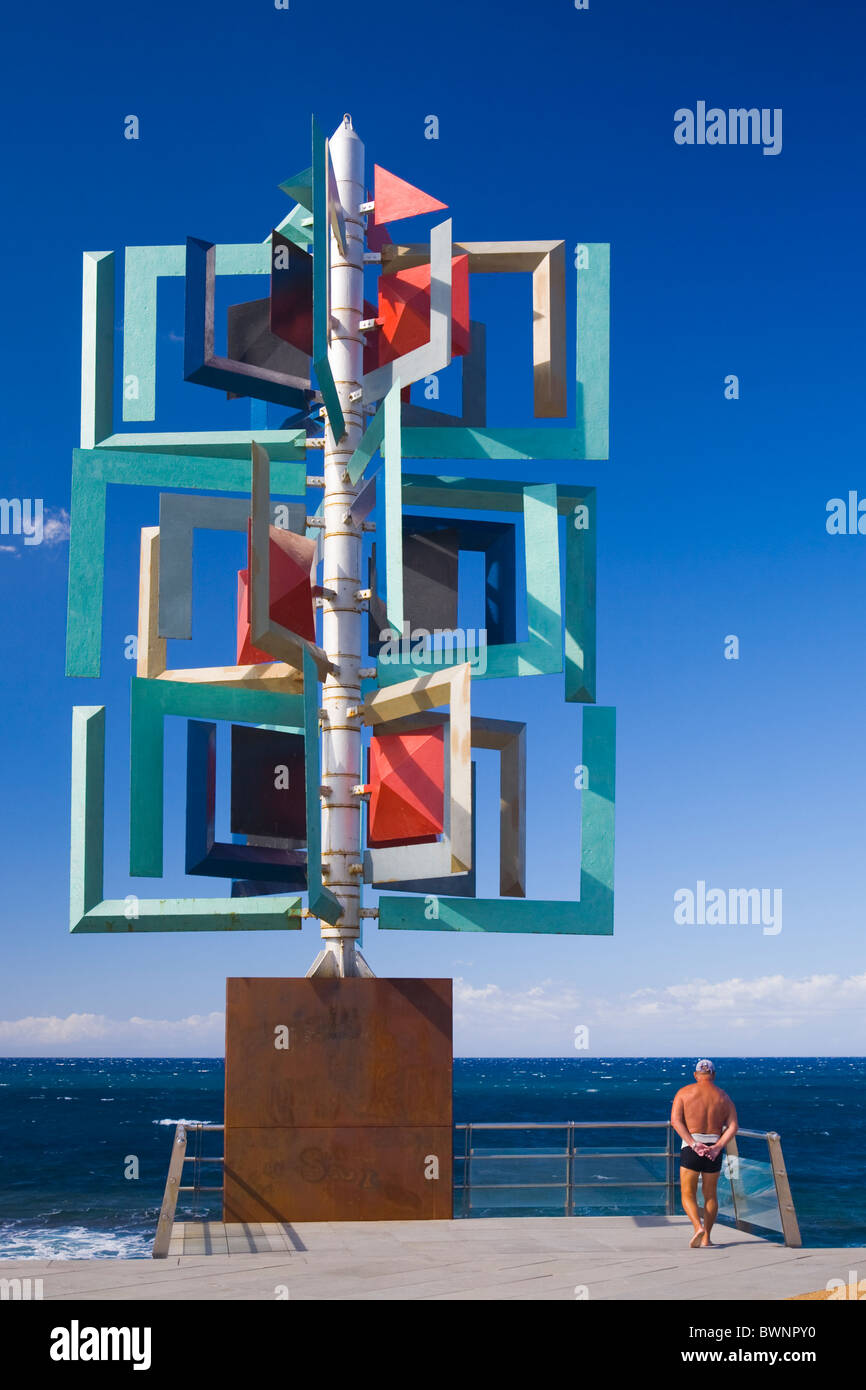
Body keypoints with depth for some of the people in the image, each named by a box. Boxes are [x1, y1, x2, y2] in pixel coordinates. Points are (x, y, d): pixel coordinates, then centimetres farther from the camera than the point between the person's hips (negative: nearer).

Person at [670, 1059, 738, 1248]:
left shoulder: (684, 1092, 2)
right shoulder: (723, 1096, 8)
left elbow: (675, 1120, -10)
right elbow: (733, 1126, -3)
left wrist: (694, 1144, -15)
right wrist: (717, 1147, -11)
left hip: (691, 1147, -2)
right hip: (714, 1147, 2)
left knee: (688, 1194, 6)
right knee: (710, 1194, 16)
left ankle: (698, 1227, -18)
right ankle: (706, 1239, 17)